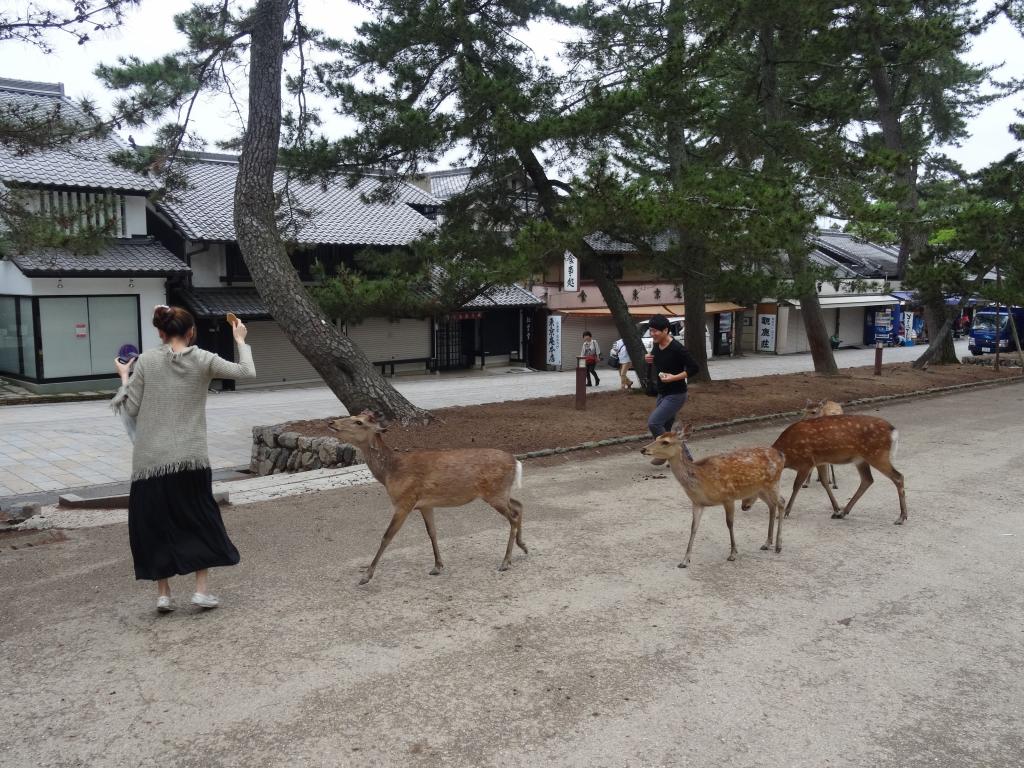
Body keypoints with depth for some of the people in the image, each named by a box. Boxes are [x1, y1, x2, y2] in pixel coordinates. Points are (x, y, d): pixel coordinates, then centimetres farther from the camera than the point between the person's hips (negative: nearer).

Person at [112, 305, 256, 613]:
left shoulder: (146, 361, -3)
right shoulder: (203, 360, -4)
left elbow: (131, 409, 0)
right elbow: (247, 372, 3)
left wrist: (124, 378, 15)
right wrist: (240, 341, 16)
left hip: (151, 460, 0)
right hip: (191, 459, 0)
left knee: (154, 526, 12)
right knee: (201, 522, 15)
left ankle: (163, 594, 16)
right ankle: (201, 590, 13)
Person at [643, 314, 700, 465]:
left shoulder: (677, 349, -20)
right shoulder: (656, 346, 3)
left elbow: (695, 368, -18)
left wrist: (674, 377, -26)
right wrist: (649, 359, 2)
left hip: (676, 396, -9)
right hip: (662, 394, 9)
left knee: (653, 422, -19)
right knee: (665, 429, 12)